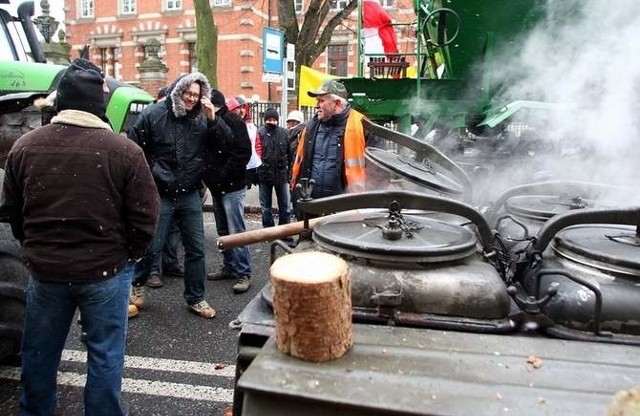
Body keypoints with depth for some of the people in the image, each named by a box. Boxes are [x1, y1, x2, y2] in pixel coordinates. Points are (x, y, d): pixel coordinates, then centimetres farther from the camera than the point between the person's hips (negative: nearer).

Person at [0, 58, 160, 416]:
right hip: (106, 271, -4)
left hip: (44, 269, 5)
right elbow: (145, 216, -13)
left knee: (39, 350, 24)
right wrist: (129, 255, 5)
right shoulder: (124, 150, -16)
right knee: (105, 354, 12)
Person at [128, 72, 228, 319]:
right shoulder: (154, 114, -6)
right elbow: (133, 148, -5)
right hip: (160, 195, -3)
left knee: (196, 249, 7)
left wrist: (212, 118, -13)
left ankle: (195, 298, 22)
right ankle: (136, 285, 35)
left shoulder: (200, 119, 4)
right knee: (152, 246, 7)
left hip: (190, 196, 3)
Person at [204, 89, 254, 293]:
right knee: (223, 231, 15)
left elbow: (243, 153, -18)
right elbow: (205, 152, 18)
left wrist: (224, 175, -17)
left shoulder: (234, 122, -11)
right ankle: (229, 266, 27)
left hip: (232, 186, -8)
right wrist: (208, 175, 2)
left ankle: (243, 273, 1)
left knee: (236, 231, -6)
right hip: (216, 186, 8)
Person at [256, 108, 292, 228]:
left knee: (285, 205, 9)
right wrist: (255, 173, -11)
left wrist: (289, 171, 0)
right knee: (265, 207, 11)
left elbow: (289, 153, 3)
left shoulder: (284, 132, 0)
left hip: (281, 174, 1)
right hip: (264, 174, -1)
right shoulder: (259, 133, -6)